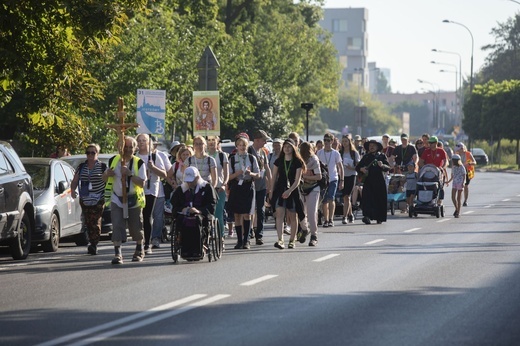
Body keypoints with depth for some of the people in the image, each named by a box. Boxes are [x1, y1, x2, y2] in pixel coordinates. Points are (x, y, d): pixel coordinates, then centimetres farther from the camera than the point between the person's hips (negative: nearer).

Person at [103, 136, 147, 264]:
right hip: (117, 199, 1)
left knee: (136, 227, 10)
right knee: (117, 226, -12)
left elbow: (142, 183, -14)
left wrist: (129, 174, -26)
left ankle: (139, 251, 31)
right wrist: (107, 174, -11)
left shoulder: (139, 163, -6)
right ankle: (118, 253, -15)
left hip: (133, 200, -1)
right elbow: (104, 178, 13)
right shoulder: (113, 161, 2)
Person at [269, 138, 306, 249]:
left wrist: (290, 190, -22)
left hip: (292, 190, -1)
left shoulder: (297, 162, -1)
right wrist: (271, 191, 6)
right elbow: (274, 177, 12)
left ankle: (292, 240, 18)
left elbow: (297, 180, -8)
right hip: (280, 190, 1)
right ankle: (280, 240, -24)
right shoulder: (279, 161, 7)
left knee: (292, 217, 6)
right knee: (280, 214, -14)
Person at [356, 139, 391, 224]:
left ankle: (379, 218, 14)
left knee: (380, 199, 2)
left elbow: (388, 167, -1)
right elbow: (357, 167, 16)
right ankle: (367, 216, -22)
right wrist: (362, 169, -6)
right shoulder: (366, 157, 14)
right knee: (367, 198, -14)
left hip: (379, 181, -1)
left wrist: (382, 165, -21)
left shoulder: (382, 156, 9)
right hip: (368, 181, 1)